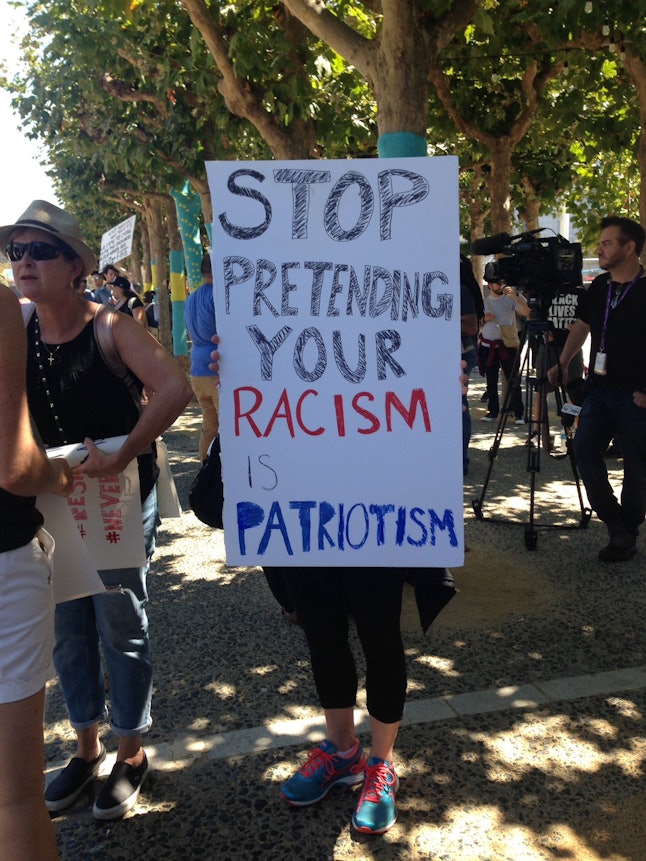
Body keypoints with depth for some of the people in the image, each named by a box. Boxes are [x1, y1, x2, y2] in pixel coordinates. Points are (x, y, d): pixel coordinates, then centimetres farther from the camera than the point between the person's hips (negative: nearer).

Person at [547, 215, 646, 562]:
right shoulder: (598, 287, 7)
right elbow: (581, 325, 20)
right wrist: (563, 363, 12)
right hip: (599, 388, 6)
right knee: (584, 448, -6)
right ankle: (615, 524, 8)